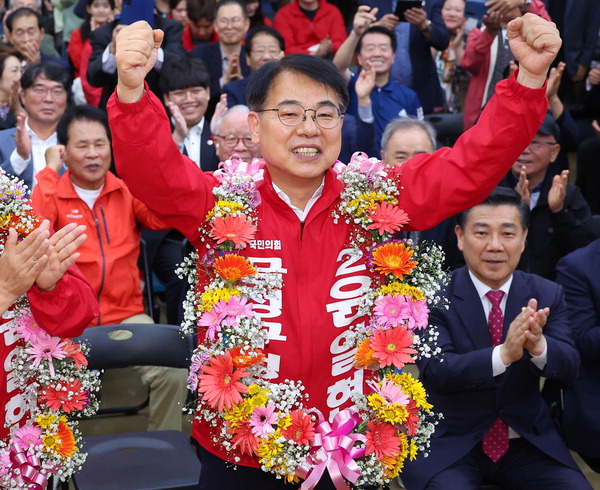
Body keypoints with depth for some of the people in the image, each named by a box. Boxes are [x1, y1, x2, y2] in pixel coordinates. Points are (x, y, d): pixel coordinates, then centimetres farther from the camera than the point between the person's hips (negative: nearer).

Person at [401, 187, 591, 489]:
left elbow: (568, 366, -9)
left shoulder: (548, 295, 2)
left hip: (528, 443, 4)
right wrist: (503, 354, -37)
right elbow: (434, 370, -21)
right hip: (448, 445, -3)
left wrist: (538, 345, -32)